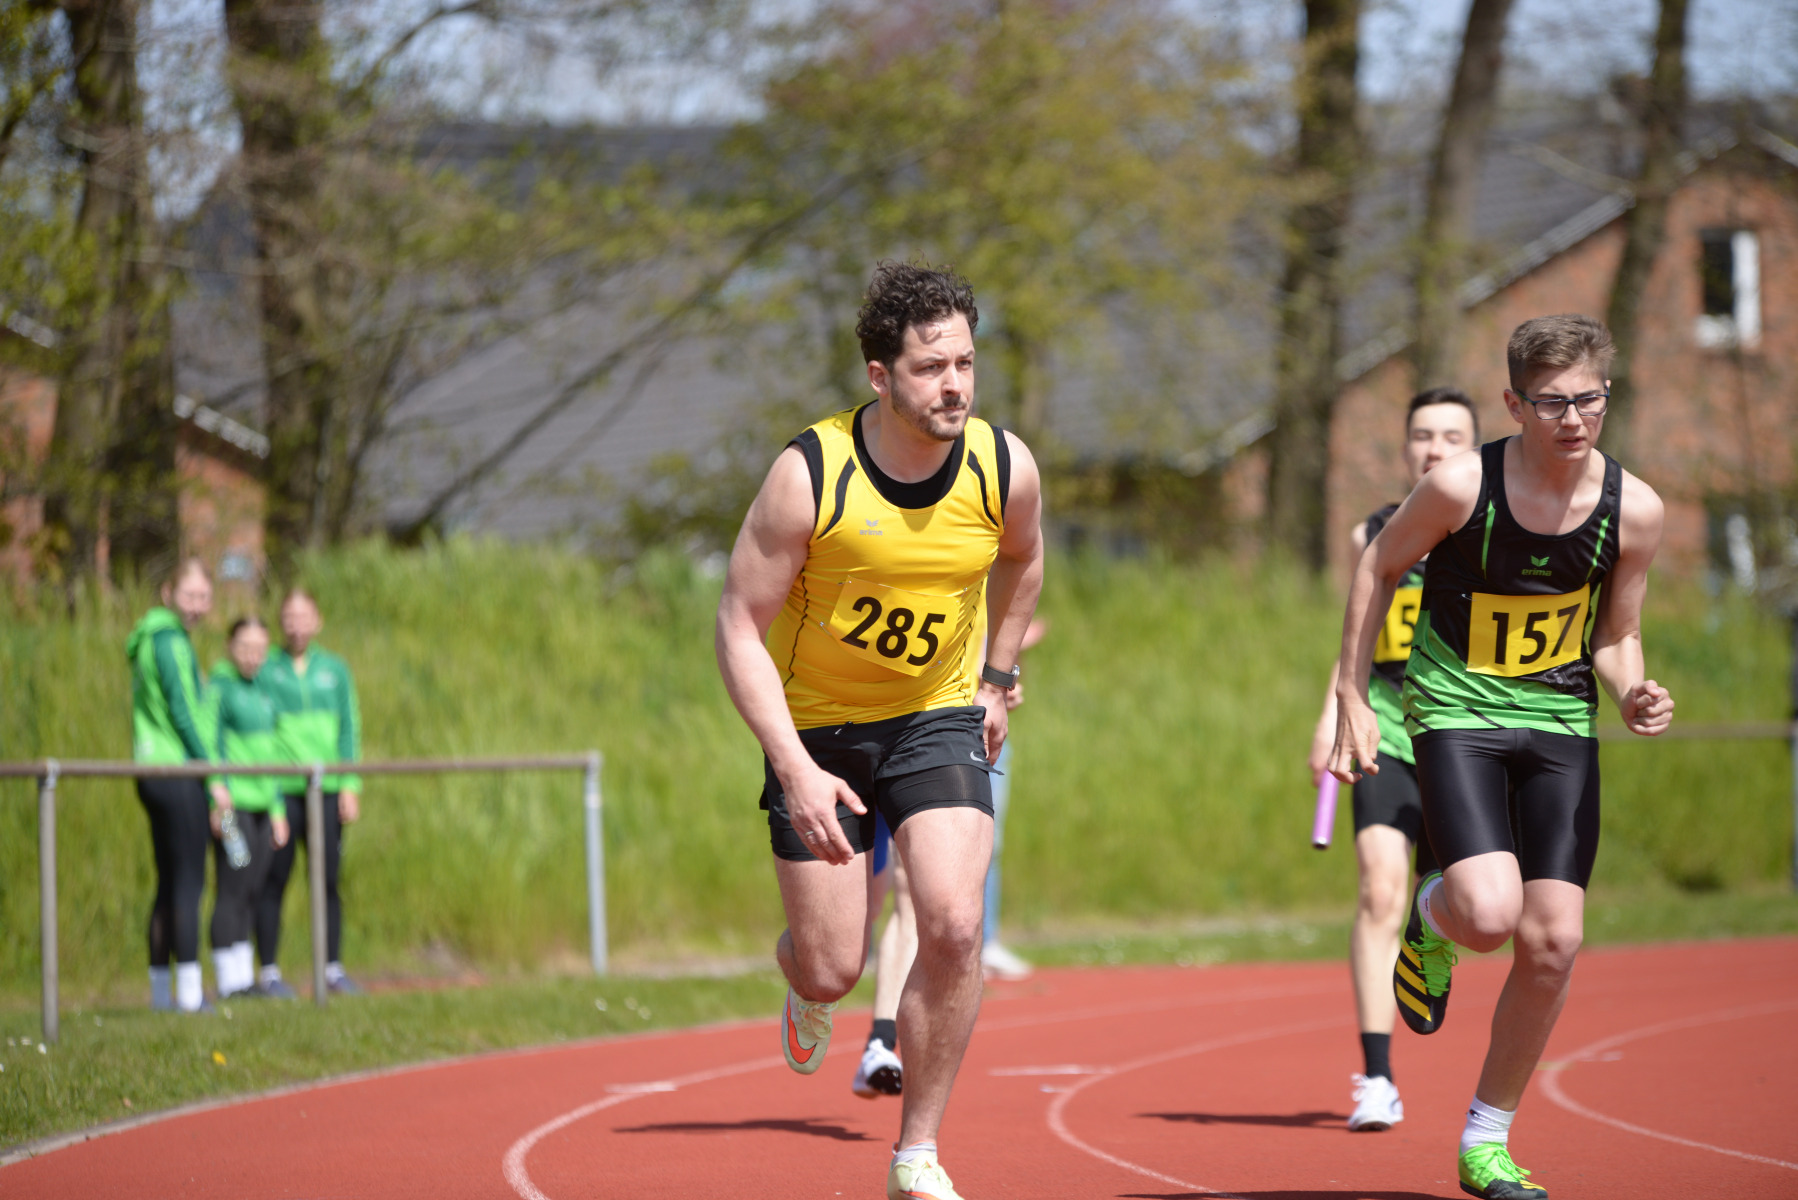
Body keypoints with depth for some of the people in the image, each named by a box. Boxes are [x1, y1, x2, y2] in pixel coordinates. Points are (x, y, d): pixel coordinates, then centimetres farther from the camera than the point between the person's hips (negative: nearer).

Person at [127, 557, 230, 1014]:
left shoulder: (148, 641, 18)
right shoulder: (171, 642, -11)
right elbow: (183, 714, -15)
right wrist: (213, 775, -12)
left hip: (153, 771, 10)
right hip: (178, 771, -10)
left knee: (169, 883, 11)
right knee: (188, 881, -9)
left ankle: (161, 988, 13)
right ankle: (189, 990, -13)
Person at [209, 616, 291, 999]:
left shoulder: (262, 692, 18)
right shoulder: (219, 687, -5)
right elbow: (211, 747, -11)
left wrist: (278, 810, 21)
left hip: (263, 805, 7)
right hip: (233, 805, -7)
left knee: (252, 892, 7)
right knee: (232, 889, -7)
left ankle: (244, 975, 10)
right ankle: (229, 980, -5)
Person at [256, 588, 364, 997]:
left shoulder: (335, 669, 12)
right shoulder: (264, 669, 3)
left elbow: (349, 729, 11)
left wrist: (350, 786, 2)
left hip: (326, 789, 3)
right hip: (278, 790, -2)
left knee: (328, 880, 3)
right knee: (273, 881, -3)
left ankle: (333, 967, 10)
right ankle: (269, 971, 1)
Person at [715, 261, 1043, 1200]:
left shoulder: (1005, 468, -14)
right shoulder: (810, 474, -24)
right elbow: (741, 628, -18)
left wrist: (997, 678, 12)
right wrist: (795, 770, -26)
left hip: (938, 716, 2)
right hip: (817, 726, -2)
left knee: (953, 927, -19)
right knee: (833, 972, 1)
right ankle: (800, 973, 42)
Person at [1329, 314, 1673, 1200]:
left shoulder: (1633, 509, -7)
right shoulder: (1460, 486, -16)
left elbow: (1617, 638, 6)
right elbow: (1380, 568, 0)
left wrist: (1632, 696, -15)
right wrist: (1352, 699, -2)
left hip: (1561, 724, 3)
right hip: (1456, 712, -3)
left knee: (1553, 942, -3)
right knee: (1489, 914, -24)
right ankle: (1431, 921, 17)